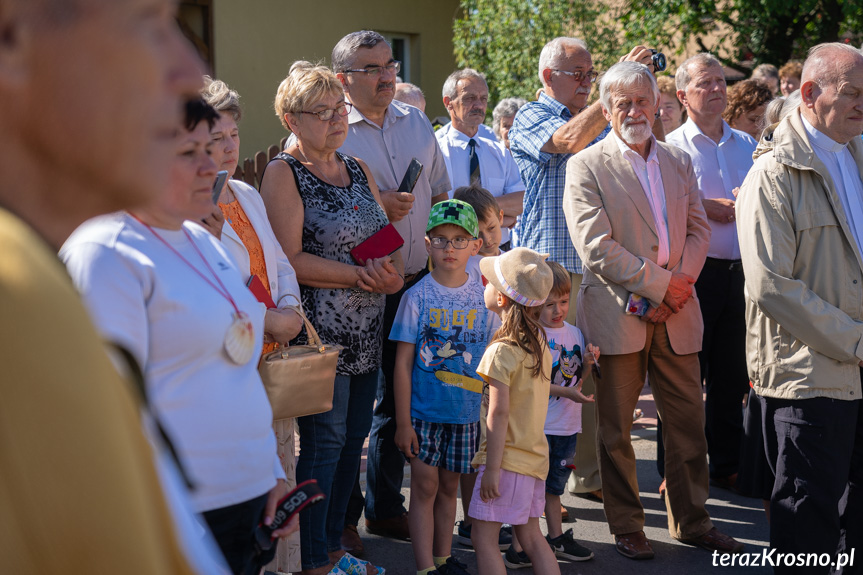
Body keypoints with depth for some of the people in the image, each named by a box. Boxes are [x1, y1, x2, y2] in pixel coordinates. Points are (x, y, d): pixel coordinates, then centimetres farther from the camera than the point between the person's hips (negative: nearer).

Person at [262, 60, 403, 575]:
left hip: (367, 330, 7)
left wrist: (393, 272, -7)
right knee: (324, 442, -2)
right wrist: (362, 277, -17)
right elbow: (291, 259, -16)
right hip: (318, 330, -7)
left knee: (354, 437, 12)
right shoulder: (283, 173, -8)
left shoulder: (358, 168, 14)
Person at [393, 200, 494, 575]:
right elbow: (403, 362, -5)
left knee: (449, 486, 13)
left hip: (466, 412, 3)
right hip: (423, 410, -2)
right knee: (425, 485, -1)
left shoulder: (483, 295, 1)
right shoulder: (418, 296, -7)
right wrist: (403, 422, -7)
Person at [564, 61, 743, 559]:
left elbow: (699, 231, 11)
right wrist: (660, 285, -14)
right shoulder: (586, 166, -3)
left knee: (688, 420, 9)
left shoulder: (679, 162, 14)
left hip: (676, 312, 5)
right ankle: (626, 526, 17)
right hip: (619, 313, -4)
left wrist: (679, 285, -7)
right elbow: (596, 247, -12)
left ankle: (692, 521, 23)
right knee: (615, 427, 3)